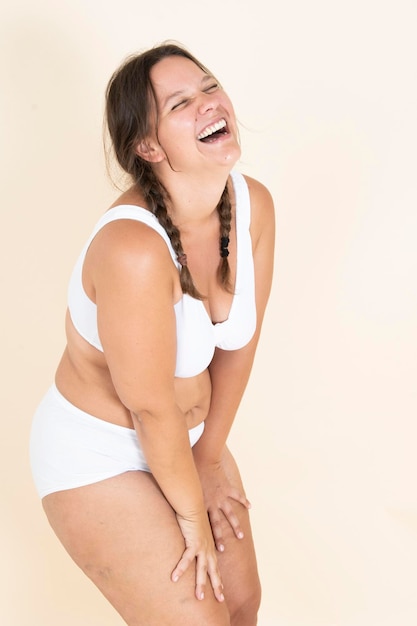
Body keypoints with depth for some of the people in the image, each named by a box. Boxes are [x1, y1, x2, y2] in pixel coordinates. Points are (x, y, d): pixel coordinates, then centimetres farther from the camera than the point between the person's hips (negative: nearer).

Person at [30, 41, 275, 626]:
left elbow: (238, 343, -2)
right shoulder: (134, 247, -35)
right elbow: (152, 408, -24)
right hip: (98, 459, -7)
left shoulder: (254, 204, -13)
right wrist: (191, 511, -10)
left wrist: (208, 457, 4)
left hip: (188, 435, 7)